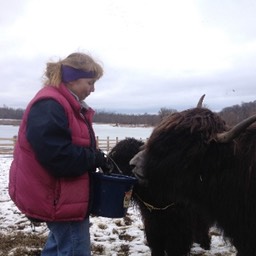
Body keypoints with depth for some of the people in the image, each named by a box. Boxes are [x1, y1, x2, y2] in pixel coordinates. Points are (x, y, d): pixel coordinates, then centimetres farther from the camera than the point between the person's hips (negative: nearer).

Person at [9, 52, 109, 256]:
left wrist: (94, 157, 2)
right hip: (57, 197, -11)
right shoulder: (49, 107, -23)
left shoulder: (66, 104, 11)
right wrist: (94, 158, -18)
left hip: (64, 193, 11)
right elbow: (58, 156, -30)